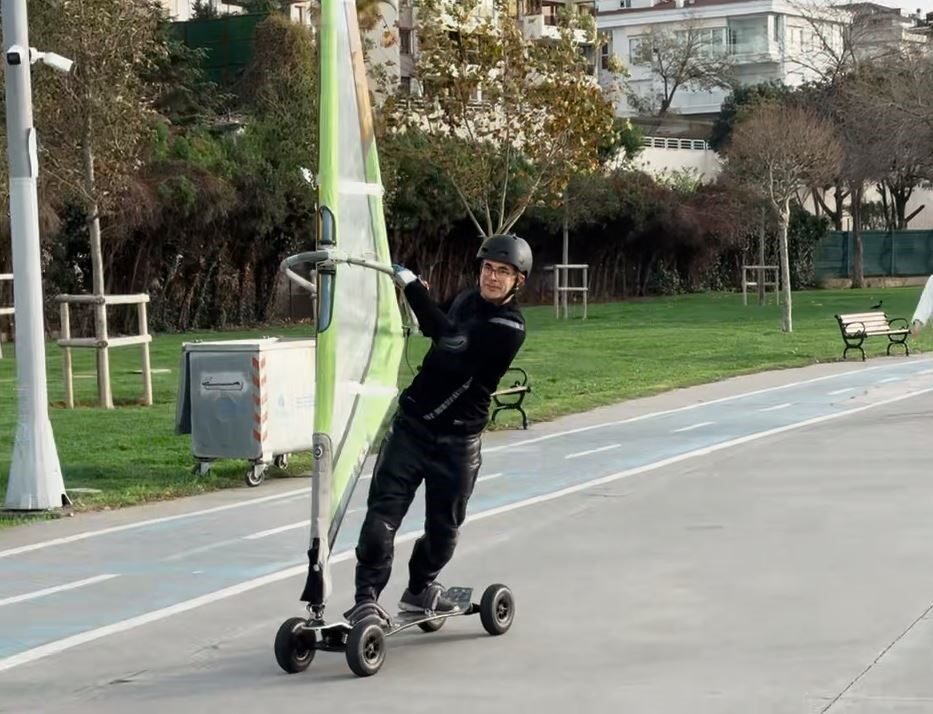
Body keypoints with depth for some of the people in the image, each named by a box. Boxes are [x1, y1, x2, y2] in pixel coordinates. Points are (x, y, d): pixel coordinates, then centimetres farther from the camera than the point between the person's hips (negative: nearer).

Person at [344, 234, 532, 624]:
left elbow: (451, 337, -26)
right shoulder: (467, 300, 9)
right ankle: (366, 598, -6)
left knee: (444, 527, 8)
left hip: (456, 441, -4)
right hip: (410, 423, 4)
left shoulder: (509, 328, -14)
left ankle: (421, 588, 32)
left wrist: (412, 286, -23)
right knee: (382, 513, -8)